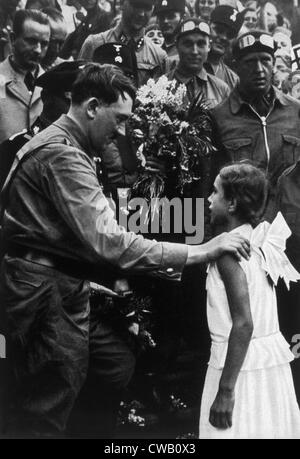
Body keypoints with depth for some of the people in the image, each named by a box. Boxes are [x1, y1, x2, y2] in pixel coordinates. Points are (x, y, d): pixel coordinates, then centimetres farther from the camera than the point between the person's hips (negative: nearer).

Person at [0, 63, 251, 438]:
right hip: (44, 292, -10)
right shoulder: (62, 154, -19)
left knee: (117, 366, 16)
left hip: (63, 287, 10)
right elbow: (107, 242, -27)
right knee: (43, 419, 1)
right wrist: (197, 253, -23)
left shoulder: (63, 145, 15)